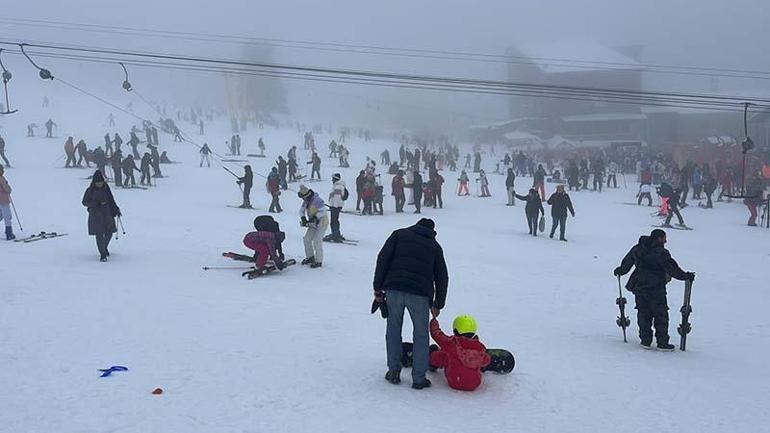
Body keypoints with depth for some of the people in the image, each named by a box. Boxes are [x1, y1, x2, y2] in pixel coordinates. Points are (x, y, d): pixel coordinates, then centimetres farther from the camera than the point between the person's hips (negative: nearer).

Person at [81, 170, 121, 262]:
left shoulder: (106, 188, 5)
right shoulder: (90, 191, -6)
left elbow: (111, 200, 14)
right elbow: (85, 202, -6)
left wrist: (116, 210, 9)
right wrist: (97, 203, -18)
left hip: (107, 214, 4)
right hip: (96, 216, -4)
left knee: (109, 233, 9)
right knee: (99, 235, -6)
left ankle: (104, 247, 37)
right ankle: (102, 254, 3)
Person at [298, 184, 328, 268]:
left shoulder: (317, 200, -23)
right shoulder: (306, 201, 4)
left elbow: (322, 211, -27)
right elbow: (301, 210, 11)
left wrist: (315, 218, -32)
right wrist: (303, 218, -7)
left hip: (322, 223, -9)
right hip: (313, 224, 9)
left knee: (317, 241, -13)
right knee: (307, 239, 8)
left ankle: (319, 261, -3)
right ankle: (310, 257, 24)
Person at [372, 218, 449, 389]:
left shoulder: (399, 234, 17)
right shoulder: (435, 246, 20)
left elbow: (383, 258, 5)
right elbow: (442, 277, 17)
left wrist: (378, 288, 6)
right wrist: (438, 304, 25)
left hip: (394, 289, 0)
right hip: (420, 294, 0)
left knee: (393, 329, 16)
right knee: (421, 335, 11)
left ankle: (393, 372, 19)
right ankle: (419, 378, 12)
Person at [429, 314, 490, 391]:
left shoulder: (452, 343, -18)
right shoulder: (480, 347, -9)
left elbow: (436, 333, -4)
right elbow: (486, 361, 12)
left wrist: (433, 320, 15)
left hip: (454, 383, -3)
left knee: (442, 354, 9)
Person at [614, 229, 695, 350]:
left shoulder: (637, 249, 7)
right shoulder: (661, 253, -13)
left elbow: (627, 262, 20)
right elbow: (671, 268, -16)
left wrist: (620, 270, 36)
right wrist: (685, 276, -7)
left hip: (639, 287, 6)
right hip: (656, 289, -6)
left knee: (643, 314, 14)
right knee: (661, 315, 4)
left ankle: (645, 341, 14)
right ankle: (662, 343, 6)